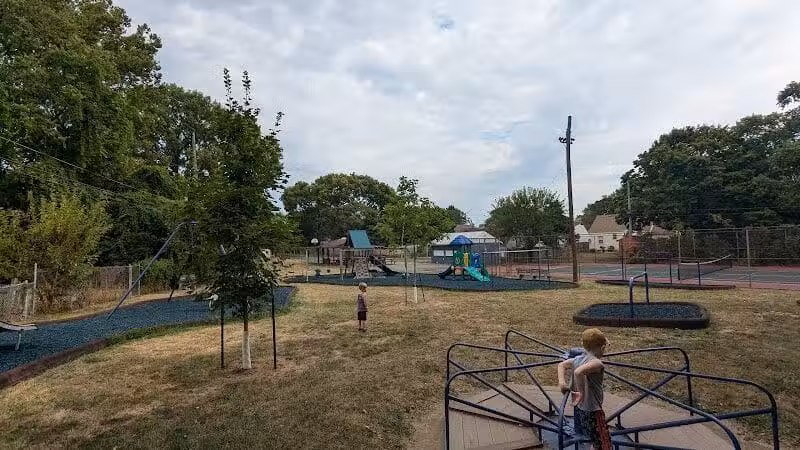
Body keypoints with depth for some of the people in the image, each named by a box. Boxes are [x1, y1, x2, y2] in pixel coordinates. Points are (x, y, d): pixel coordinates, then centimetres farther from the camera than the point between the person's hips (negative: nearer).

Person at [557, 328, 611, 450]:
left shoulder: (578, 358, 3)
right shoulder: (596, 363, -23)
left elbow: (561, 365, 13)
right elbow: (578, 372, -39)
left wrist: (561, 381, 2)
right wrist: (582, 393, -29)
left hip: (580, 408, 8)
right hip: (592, 409, -8)